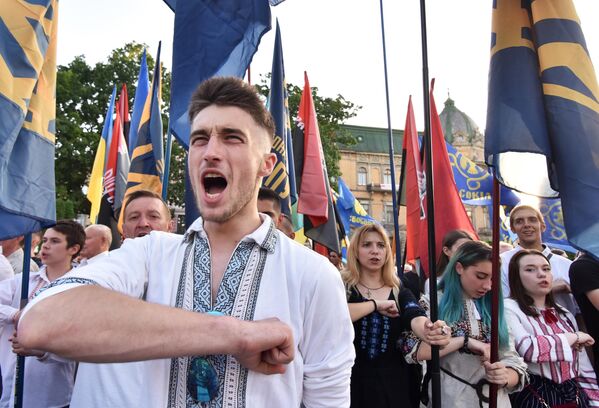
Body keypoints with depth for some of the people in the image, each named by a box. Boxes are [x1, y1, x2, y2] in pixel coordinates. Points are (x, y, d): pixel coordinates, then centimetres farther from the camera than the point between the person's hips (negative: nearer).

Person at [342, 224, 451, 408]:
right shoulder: (342, 287, -5)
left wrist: (430, 331, -38)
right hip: (354, 382, -3)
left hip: (394, 383, 3)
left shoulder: (400, 292, 4)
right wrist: (376, 304, -17)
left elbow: (415, 317, -16)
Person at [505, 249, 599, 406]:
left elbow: (585, 370, 11)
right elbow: (528, 349, -25)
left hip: (574, 394, 6)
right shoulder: (508, 308, -9)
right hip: (534, 397, -5)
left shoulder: (565, 314, 12)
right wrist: (574, 337, -11)